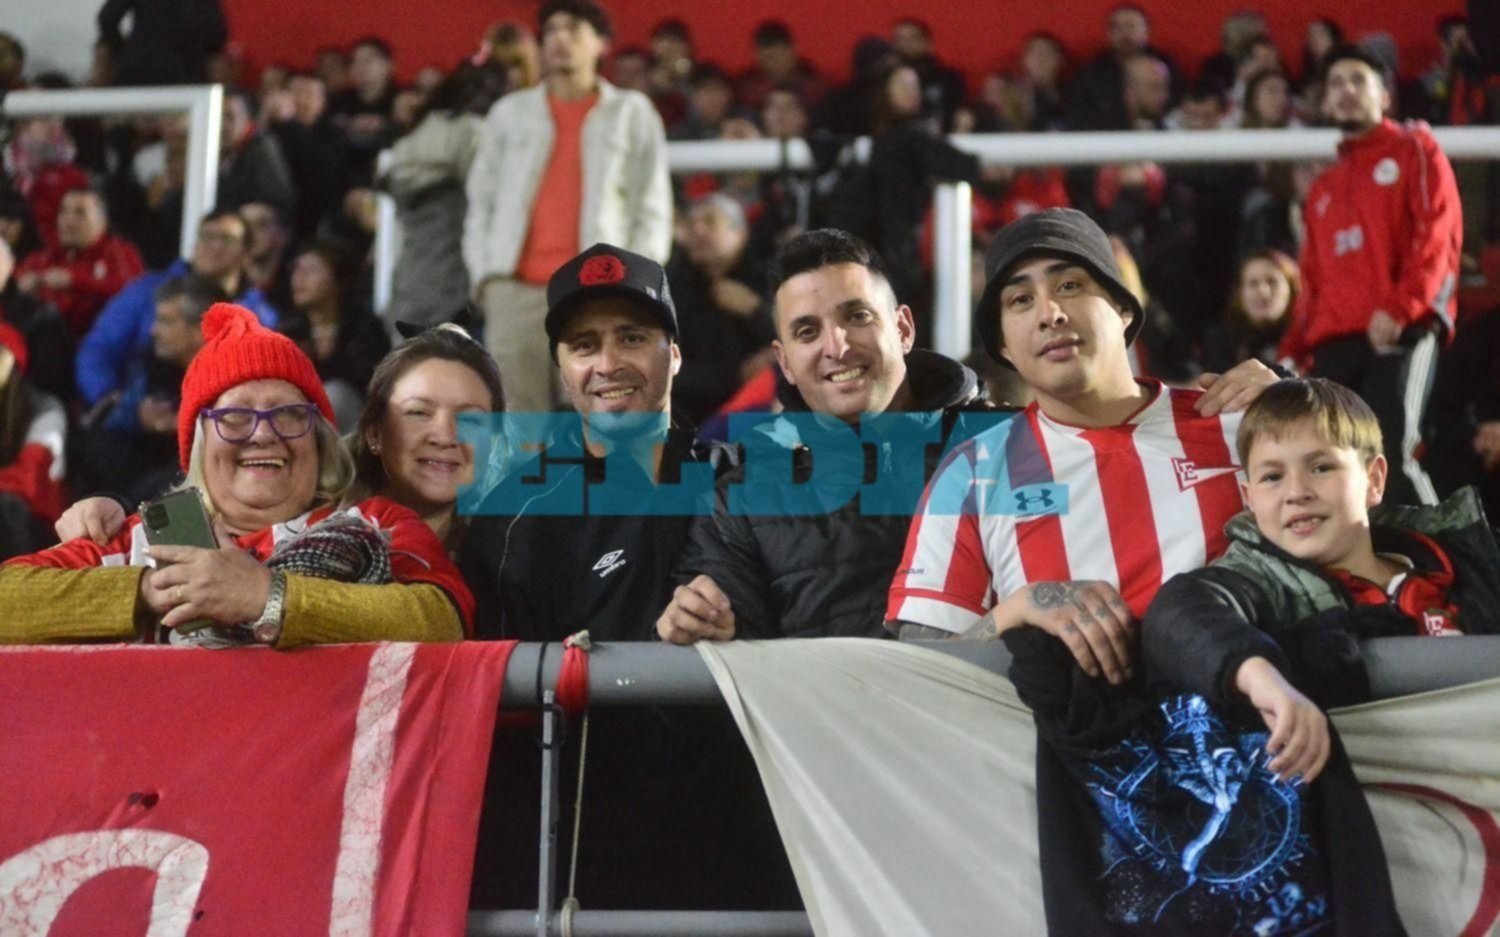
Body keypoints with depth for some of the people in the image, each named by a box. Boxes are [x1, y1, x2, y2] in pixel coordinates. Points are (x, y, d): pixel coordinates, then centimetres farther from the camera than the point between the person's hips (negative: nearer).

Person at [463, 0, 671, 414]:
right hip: (515, 290, 2)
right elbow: (481, 202, 16)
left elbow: (652, 210, 7)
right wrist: (483, 273, 2)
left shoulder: (633, 113, 13)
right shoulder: (508, 112, 17)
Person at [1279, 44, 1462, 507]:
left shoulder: (1415, 151, 10)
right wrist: (1297, 347, 12)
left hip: (1402, 332, -6)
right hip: (1335, 345, 6)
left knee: (1390, 455, -22)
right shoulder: (1322, 189, 28)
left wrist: (1399, 307, -17)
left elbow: (1437, 234, -5)